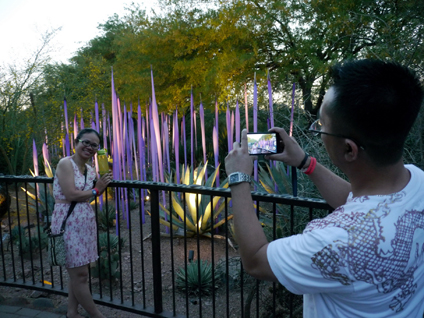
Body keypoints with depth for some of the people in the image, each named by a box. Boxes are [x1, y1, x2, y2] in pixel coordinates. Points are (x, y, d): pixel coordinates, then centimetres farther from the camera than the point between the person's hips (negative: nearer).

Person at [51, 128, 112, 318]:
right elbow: (71, 195, -20)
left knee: (78, 273, 17)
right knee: (79, 274, 2)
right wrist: (95, 190, -8)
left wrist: (103, 184, -6)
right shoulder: (65, 163, -12)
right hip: (68, 225, -8)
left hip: (86, 224, 8)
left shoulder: (91, 171, 11)